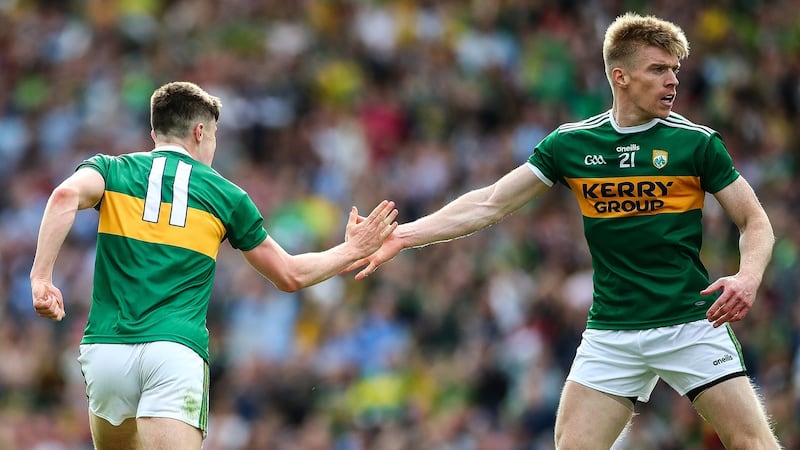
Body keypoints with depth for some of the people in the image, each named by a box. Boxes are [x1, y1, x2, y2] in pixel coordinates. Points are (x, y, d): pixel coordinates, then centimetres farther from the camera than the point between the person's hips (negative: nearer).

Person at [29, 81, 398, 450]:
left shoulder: (111, 170, 12)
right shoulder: (225, 195, 13)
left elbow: (66, 195, -12)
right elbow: (290, 276, 20)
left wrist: (40, 277, -17)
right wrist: (353, 250, 35)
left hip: (106, 348, 2)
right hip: (178, 350, -2)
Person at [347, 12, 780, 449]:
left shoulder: (698, 142, -3)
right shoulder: (571, 143, 3)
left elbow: (755, 222, 3)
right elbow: (489, 204, 7)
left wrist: (749, 275, -18)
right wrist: (402, 236, -1)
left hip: (690, 324, -2)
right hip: (611, 331, 2)